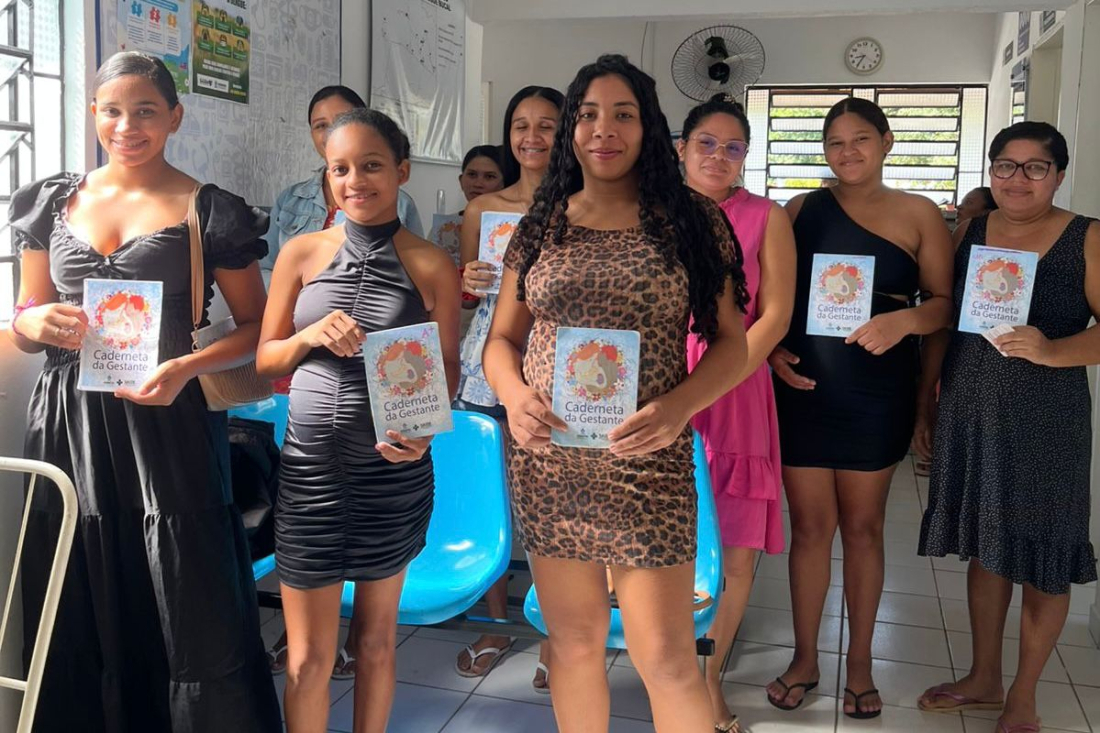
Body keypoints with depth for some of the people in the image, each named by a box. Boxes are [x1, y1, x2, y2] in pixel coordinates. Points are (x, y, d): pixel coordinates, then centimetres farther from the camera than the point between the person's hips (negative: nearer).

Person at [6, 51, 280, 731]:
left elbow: (255, 325, 2)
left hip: (164, 422, -3)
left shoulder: (209, 212, 0)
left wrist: (187, 367, -15)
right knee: (80, 620, 9)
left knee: (194, 619, -4)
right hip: (69, 424, 4)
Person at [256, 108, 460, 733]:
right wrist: (311, 336, -12)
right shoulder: (302, 253, 2)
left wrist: (424, 427, -15)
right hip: (310, 465, 1)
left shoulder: (430, 266, -2)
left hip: (394, 469, 0)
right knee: (309, 658, 7)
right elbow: (265, 360, 8)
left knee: (377, 639, 16)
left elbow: (448, 367, 3)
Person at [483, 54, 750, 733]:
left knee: (665, 655, 0)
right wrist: (514, 395, -10)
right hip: (548, 462, 3)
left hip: (648, 463, -2)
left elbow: (731, 341, 1)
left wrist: (679, 405, -17)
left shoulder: (690, 220, 1)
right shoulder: (542, 224, 8)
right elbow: (502, 337, 12)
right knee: (575, 641, 14)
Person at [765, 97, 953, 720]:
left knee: (863, 526, 10)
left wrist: (904, 319, -21)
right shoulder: (801, 210, 6)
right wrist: (771, 348, -7)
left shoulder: (919, 214, 2)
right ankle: (805, 659, 22)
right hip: (803, 388, 1)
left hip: (877, 394, -1)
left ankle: (861, 663, 25)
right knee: (810, 526, 7)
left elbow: (946, 302, -1)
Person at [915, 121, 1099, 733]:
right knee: (985, 545, 15)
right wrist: (926, 398, 9)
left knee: (1042, 556, 5)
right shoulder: (969, 231, 7)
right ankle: (984, 679, 31)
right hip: (970, 411, 4)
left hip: (1046, 418, -4)